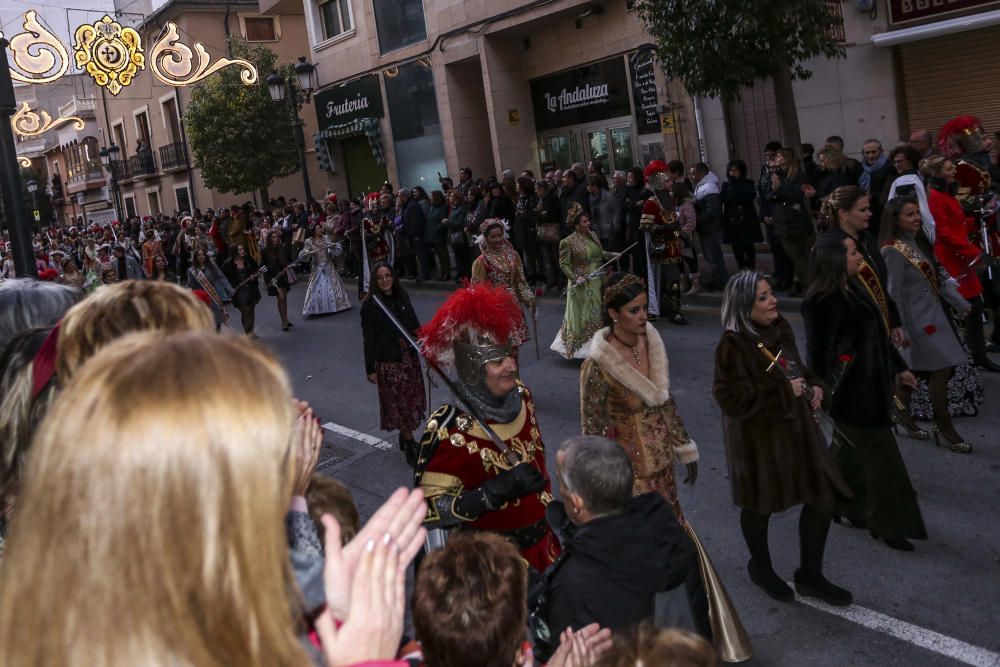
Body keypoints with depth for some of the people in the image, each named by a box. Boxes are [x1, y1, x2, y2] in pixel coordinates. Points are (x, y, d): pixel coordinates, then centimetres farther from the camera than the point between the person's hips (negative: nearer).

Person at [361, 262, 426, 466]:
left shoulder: (402, 296, 3)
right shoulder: (370, 304, -11)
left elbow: (414, 324, 14)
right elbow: (368, 338, -10)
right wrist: (370, 369, -10)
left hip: (409, 355, 5)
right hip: (388, 360, -5)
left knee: (412, 399, 14)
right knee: (399, 402, 2)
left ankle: (405, 437, 32)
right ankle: (410, 445, 12)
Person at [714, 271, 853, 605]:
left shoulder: (781, 328, 0)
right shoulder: (733, 346, -23)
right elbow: (731, 397, -26)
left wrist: (813, 386, -3)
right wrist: (784, 391, -22)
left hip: (797, 427, 7)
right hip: (759, 437, -7)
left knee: (822, 499, 9)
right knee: (760, 505, 13)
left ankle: (810, 575, 27)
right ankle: (760, 567, 41)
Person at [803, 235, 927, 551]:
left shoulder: (854, 287, 5)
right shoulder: (822, 302, -24)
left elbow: (878, 332, 15)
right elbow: (818, 353, -24)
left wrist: (898, 367, 20)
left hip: (870, 383, 9)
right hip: (850, 390, -9)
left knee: (850, 450, 21)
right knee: (879, 456, 2)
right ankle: (888, 525, 18)